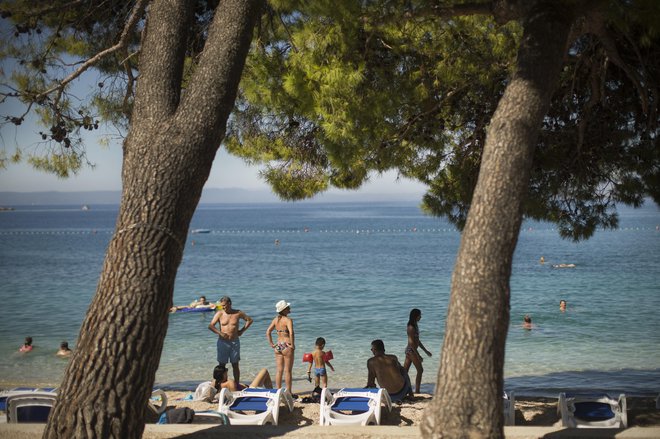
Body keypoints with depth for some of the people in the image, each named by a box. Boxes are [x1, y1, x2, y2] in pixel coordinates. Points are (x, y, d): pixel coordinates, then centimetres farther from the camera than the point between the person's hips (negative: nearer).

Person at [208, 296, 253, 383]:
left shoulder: (238, 313, 1)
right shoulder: (219, 314, -2)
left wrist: (242, 331, 5)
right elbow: (211, 326, -7)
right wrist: (220, 333, -19)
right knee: (221, 365, 0)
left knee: (235, 365, 6)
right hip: (223, 342, -1)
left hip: (235, 342, 1)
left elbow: (249, 320, 14)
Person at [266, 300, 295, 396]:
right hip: (287, 347, -6)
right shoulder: (288, 320, -14)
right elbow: (291, 333, -26)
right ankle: (289, 392, 6)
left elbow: (268, 332, 7)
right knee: (287, 370, 1)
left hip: (278, 347, 6)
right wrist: (292, 345, -16)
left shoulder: (275, 319, 7)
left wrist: (272, 344, 9)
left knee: (279, 370, 11)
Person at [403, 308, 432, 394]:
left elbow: (417, 340, 20)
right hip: (411, 351, -10)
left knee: (405, 371, 10)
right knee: (420, 370, -4)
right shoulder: (411, 327, -17)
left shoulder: (415, 326, 13)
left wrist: (425, 351, 22)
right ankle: (417, 390, -2)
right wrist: (418, 355, -22)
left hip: (409, 351, 10)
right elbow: (411, 342, -21)